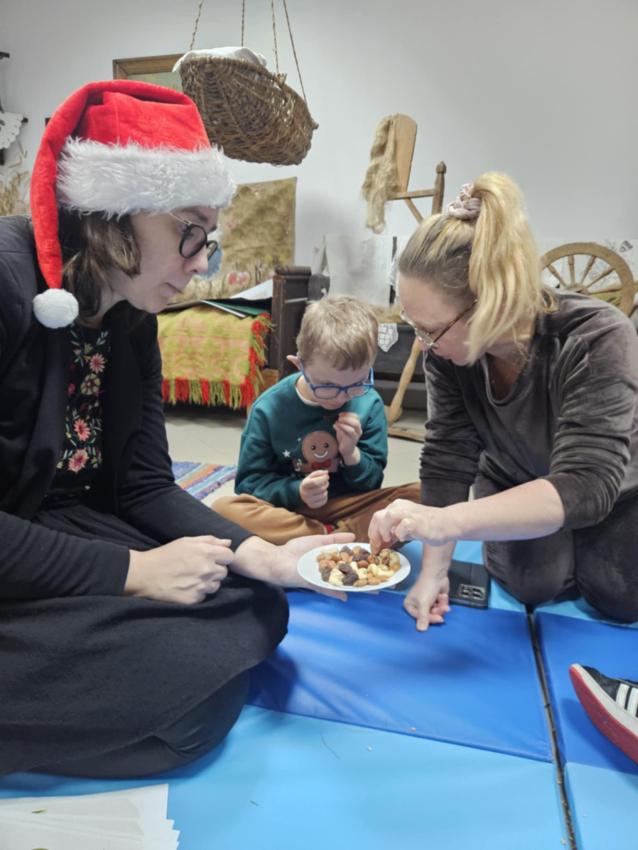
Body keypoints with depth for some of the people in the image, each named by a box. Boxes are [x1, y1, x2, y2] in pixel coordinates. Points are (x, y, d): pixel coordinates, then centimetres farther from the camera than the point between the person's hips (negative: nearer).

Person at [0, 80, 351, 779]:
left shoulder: (131, 316, 2)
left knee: (254, 607, 5)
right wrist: (132, 572, -23)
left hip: (60, 535, 8)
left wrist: (265, 557, -12)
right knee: (192, 680, -16)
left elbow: (146, 486, 0)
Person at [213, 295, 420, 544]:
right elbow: (249, 483, -4)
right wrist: (296, 491, -20)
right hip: (289, 511, -1)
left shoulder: (369, 404, -5)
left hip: (347, 508, 1)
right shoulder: (269, 409, -9)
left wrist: (352, 454, -17)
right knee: (224, 509, -28)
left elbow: (372, 484, 3)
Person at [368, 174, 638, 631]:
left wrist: (448, 521, -60)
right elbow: (448, 458, -24)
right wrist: (434, 570, -26)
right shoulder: (449, 348, -29)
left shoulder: (598, 342, -40)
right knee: (532, 586, -7)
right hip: (516, 482, 2)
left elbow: (584, 486, -47)